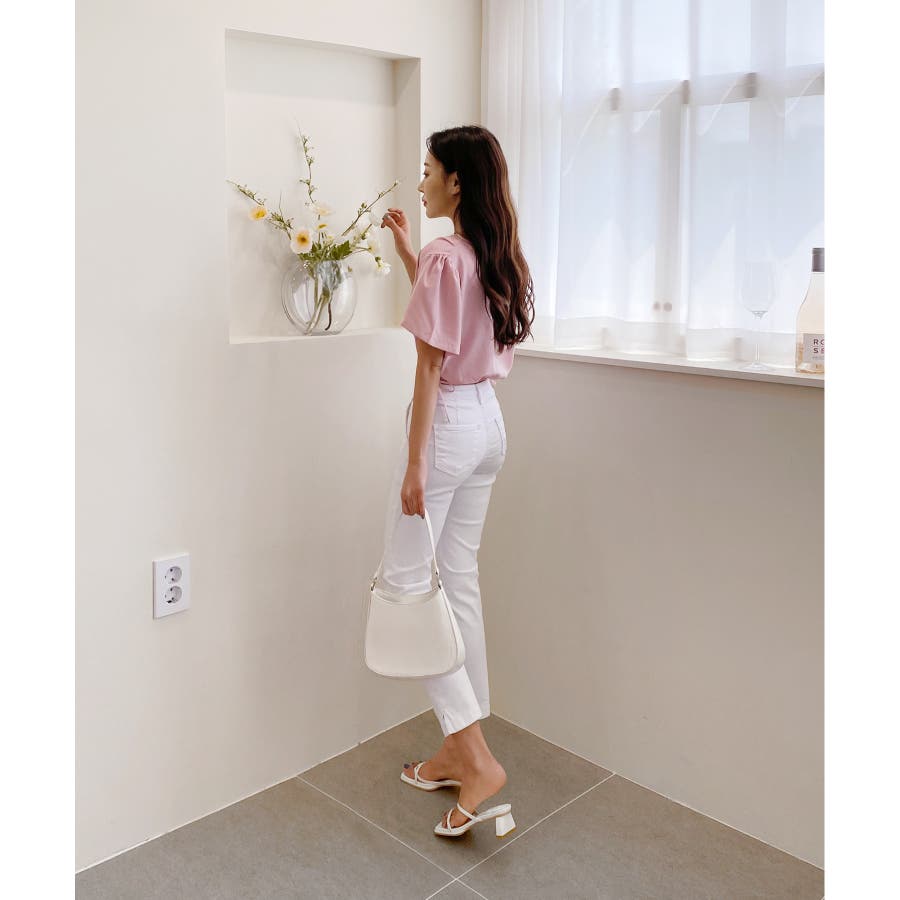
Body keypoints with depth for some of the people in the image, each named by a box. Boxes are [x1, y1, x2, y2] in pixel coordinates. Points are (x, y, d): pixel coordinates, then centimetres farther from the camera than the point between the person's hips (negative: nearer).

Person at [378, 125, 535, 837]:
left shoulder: (445, 256, -16)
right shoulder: (498, 255, 10)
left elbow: (431, 364, -18)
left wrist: (415, 463, -16)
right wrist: (407, 251, 26)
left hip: (449, 424, -9)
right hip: (489, 424, 9)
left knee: (408, 579, -1)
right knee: (459, 582, 14)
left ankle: (477, 758, -2)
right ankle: (459, 750, 24)